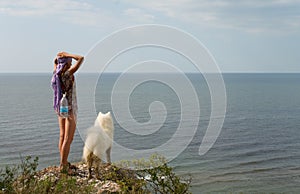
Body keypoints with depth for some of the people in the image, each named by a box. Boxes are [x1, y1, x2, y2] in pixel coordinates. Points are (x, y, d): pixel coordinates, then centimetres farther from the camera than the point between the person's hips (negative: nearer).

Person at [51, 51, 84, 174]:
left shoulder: (56, 74, 1)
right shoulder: (67, 74, -19)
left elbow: (55, 62, 23)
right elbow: (81, 58, -22)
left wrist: (58, 57, 4)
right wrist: (67, 55, -12)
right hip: (69, 108, -8)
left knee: (62, 136, 14)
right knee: (68, 139, -4)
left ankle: (64, 163, 23)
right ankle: (63, 166, -2)